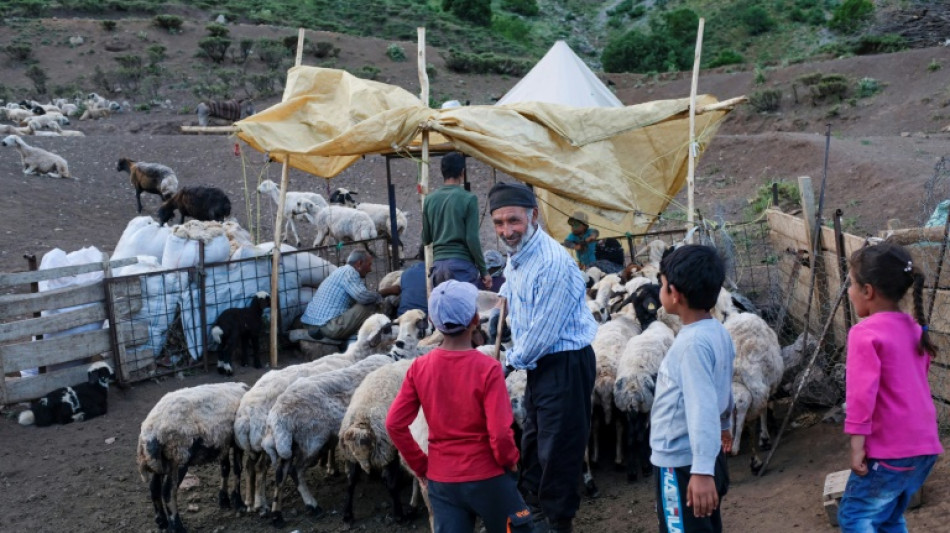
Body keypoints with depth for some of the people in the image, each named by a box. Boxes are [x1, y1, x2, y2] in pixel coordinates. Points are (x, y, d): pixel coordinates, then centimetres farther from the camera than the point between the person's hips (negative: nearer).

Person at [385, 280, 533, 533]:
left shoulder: (419, 367, -6)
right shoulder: (487, 368, -17)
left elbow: (394, 424, -5)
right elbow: (500, 433, -20)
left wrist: (420, 464, 7)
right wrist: (510, 461, 0)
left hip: (440, 480, 3)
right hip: (487, 478, -3)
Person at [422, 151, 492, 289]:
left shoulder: (430, 200, 8)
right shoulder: (468, 199, -6)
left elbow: (425, 240, 14)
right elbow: (472, 239, -9)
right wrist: (483, 271, -2)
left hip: (438, 264, 5)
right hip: (461, 264, -5)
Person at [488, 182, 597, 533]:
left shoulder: (553, 263, -26)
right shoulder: (517, 253, 4)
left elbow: (543, 332, -23)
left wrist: (515, 360, -8)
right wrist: (503, 300, 18)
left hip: (566, 365, -10)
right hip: (539, 363, 10)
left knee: (557, 448, 0)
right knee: (532, 441, 20)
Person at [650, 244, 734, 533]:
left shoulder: (693, 342, -23)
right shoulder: (718, 332, 5)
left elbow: (702, 407, -29)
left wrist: (702, 471, -31)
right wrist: (724, 425, 36)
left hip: (682, 463, -9)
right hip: (704, 458, 9)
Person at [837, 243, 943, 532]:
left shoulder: (865, 333, -14)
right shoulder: (913, 328, 11)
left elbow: (862, 392, -21)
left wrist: (857, 443, -18)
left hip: (890, 449, -8)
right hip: (925, 444, 8)